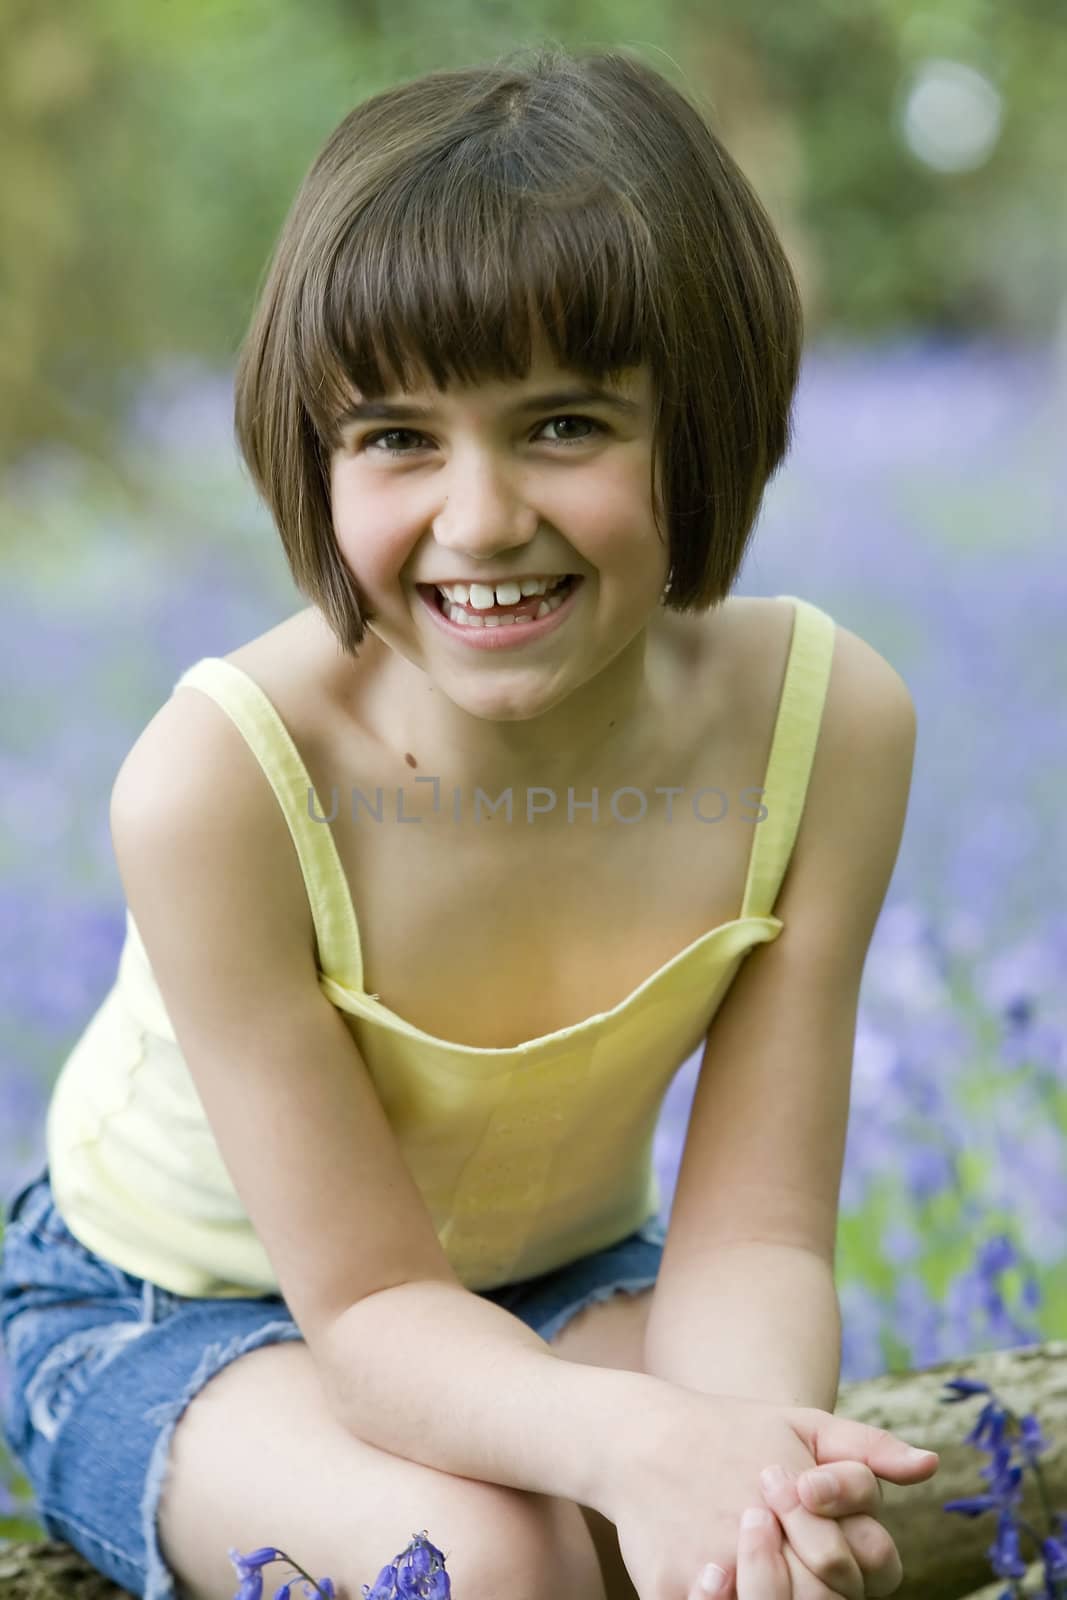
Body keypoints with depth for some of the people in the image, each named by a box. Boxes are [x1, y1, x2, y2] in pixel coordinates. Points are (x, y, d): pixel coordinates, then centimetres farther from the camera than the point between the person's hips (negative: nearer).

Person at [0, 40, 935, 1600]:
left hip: (566, 1280, 3)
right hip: (166, 1310, -2)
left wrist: (750, 1444, -41)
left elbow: (748, 1228, -19)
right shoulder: (219, 781, -32)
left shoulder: (827, 724, -22)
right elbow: (374, 1300, -26)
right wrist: (635, 1439, -45)